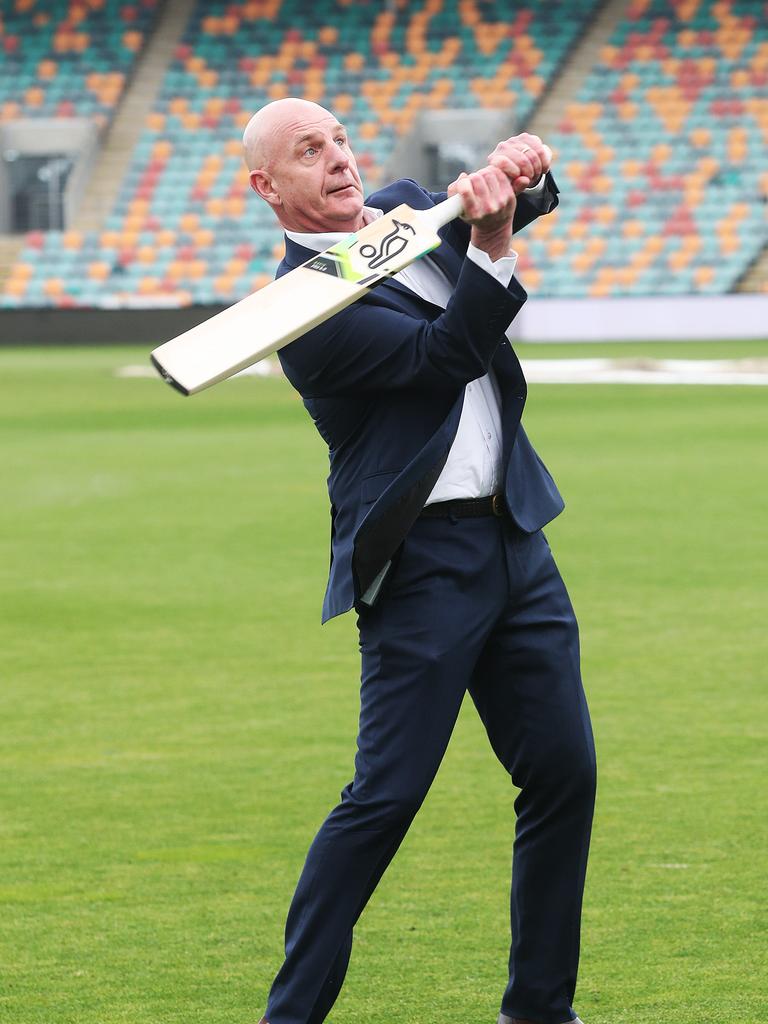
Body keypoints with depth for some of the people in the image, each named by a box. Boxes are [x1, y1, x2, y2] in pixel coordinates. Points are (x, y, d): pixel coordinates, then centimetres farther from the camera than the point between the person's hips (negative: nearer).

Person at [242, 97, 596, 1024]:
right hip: (423, 562, -7)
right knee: (386, 795, -9)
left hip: (515, 543, 8)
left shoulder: (404, 208, 12)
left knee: (563, 776, 7)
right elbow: (448, 351, -19)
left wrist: (518, 169, -7)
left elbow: (530, 197, 16)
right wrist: (490, 244, -28)